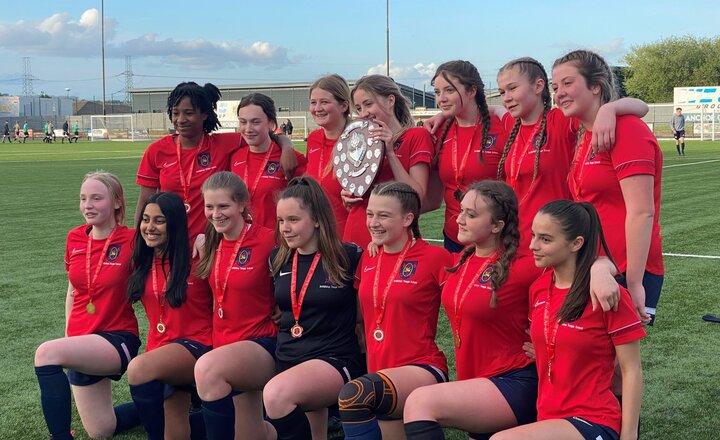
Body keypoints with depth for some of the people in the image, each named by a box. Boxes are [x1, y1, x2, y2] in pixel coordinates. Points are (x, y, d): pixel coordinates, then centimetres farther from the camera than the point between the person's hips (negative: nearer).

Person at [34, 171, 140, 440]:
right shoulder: (75, 239, 4)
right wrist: (68, 336, 12)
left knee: (48, 354, -33)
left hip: (118, 337, -6)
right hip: (82, 341, 6)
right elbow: (73, 292, 15)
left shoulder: (132, 241, -12)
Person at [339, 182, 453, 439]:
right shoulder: (367, 259, 9)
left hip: (422, 369, -6)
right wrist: (368, 356, 12)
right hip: (378, 372, 6)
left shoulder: (435, 258, -8)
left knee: (353, 395, -30)